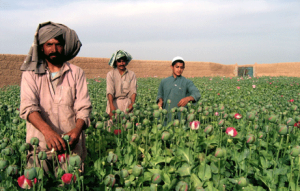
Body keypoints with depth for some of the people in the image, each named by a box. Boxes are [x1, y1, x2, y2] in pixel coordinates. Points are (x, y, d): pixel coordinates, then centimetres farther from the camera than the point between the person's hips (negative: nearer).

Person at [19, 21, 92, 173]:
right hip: (40, 145, 0)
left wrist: (77, 129, -23)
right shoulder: (31, 73, 5)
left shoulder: (76, 73, 8)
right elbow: (28, 106, -10)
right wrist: (47, 130, -29)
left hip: (71, 144, 1)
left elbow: (83, 107, -1)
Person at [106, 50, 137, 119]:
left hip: (127, 102, 1)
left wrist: (132, 103, -17)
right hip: (114, 101, -1)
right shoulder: (111, 74, 5)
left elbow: (133, 90, 1)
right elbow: (109, 91, -8)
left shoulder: (131, 74, 11)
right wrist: (111, 106, -22)